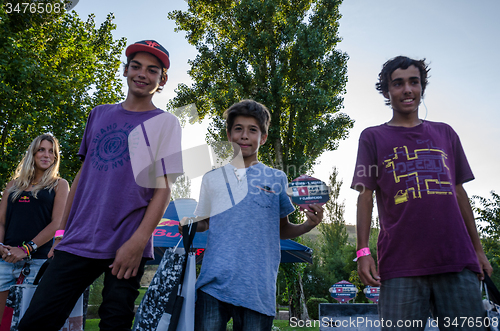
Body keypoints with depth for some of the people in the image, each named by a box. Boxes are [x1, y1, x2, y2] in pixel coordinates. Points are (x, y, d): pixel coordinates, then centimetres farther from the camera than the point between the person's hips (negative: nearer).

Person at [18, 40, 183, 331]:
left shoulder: (165, 122, 2)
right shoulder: (100, 114, 15)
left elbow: (163, 188, -5)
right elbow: (83, 173, 18)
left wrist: (138, 241, -14)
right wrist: (62, 230, 14)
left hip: (126, 246, -3)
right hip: (77, 242, 4)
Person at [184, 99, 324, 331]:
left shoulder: (276, 179, 9)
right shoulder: (212, 178, 12)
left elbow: (282, 230, 12)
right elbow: (203, 223, 18)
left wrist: (308, 224, -6)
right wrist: (187, 224, -3)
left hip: (258, 288, 0)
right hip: (214, 283, 1)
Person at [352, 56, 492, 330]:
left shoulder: (444, 133, 18)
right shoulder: (373, 137, 9)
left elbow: (459, 193, 18)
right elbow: (365, 197, 3)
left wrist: (478, 249, 14)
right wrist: (363, 251, -6)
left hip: (458, 261, 3)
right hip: (401, 266, -3)